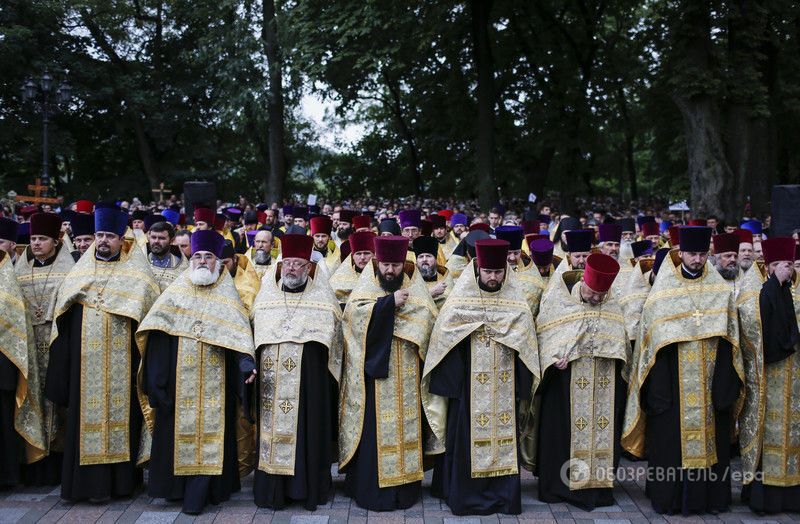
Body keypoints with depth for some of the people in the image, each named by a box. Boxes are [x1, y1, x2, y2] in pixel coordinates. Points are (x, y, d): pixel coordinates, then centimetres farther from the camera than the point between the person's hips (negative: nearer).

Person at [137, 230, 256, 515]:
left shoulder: (227, 294, 4)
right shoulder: (177, 290, 8)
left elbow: (239, 333, -5)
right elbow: (155, 329, 2)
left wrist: (246, 363, -21)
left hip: (213, 379, -1)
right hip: (179, 377, 1)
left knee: (209, 425, -2)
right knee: (178, 425, 4)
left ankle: (198, 493, 2)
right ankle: (176, 484, 18)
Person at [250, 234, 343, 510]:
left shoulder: (321, 296, 2)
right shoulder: (267, 294, 11)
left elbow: (331, 336, 4)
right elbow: (256, 333, 15)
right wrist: (251, 367, 7)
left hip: (309, 378, -2)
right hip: (272, 379, 3)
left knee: (306, 428, -1)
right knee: (272, 427, 3)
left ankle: (306, 486, 10)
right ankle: (273, 486, 13)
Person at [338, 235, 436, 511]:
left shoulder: (414, 286, 8)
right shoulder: (366, 285, 4)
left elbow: (427, 314, -6)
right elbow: (354, 312, -13)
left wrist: (390, 310, -14)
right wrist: (390, 302, -17)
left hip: (405, 375, 2)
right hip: (373, 370, -1)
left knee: (404, 425, 4)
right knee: (373, 429, -1)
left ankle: (404, 488, 12)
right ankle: (370, 487, 7)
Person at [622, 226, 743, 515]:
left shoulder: (721, 290, 6)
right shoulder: (663, 291, -1)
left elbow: (729, 340, 6)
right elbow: (651, 340, -3)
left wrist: (727, 382, -2)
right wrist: (657, 387, -9)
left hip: (710, 380, 2)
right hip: (674, 380, -2)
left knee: (711, 434, 7)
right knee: (670, 435, 1)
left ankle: (711, 494, 20)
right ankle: (668, 495, 12)